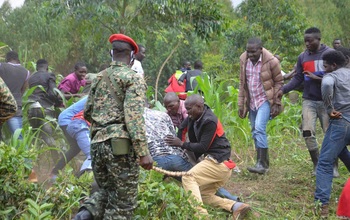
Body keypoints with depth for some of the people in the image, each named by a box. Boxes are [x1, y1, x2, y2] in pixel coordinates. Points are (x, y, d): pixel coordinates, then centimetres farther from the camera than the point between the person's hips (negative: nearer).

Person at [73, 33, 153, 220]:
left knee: (106, 189, 23)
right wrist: (143, 152, -17)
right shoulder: (133, 78, -4)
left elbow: (87, 113, 21)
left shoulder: (99, 78, 15)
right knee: (123, 202, 4)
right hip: (120, 143, -6)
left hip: (97, 142, 6)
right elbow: (134, 118, -16)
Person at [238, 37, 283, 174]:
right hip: (251, 101, 6)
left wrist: (276, 103, -9)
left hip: (265, 100, -6)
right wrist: (241, 104, 8)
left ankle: (262, 164, -17)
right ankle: (262, 162, 22)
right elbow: (242, 83, 9)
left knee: (259, 129, -20)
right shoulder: (244, 60, 0)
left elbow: (278, 82, -5)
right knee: (255, 132, 10)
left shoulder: (271, 61, -14)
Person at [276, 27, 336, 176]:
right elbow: (298, 78, 8)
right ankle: (317, 164, 6)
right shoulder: (302, 57, 6)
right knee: (308, 132, -9)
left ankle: (333, 166, 15)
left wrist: (317, 78, -19)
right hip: (309, 101, 3)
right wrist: (283, 89, -6)